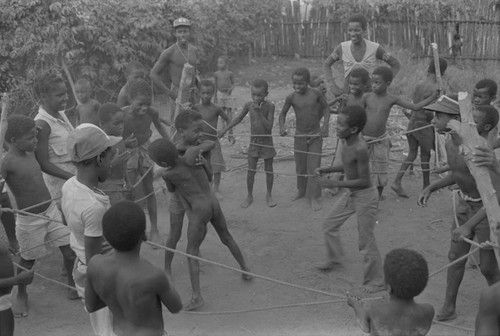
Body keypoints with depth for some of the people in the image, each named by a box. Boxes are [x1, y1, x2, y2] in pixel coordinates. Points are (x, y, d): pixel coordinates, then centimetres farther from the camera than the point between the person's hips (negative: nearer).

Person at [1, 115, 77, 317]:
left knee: (71, 251, 6)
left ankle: (73, 287, 26)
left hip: (51, 211, 6)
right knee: (28, 260, 12)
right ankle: (21, 295, 36)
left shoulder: (29, 154, 2)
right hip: (29, 220, -6)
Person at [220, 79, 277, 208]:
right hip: (253, 141, 2)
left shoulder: (269, 106, -16)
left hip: (267, 141, -2)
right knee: (250, 171, 4)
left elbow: (269, 126, -22)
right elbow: (239, 118, 10)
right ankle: (249, 196, 19)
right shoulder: (248, 105, -7)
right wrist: (225, 129, 5)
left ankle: (269, 195, 27)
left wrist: (259, 112, -29)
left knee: (269, 170, 9)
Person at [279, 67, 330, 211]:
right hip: (299, 136, 2)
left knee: (314, 166, -2)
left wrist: (325, 125, -11)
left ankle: (313, 197, 4)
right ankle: (301, 191, 33)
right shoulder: (291, 98, -9)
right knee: (300, 166, 13)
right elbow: (283, 113, 5)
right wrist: (282, 127, -12)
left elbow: (326, 108, 1)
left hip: (315, 135, -2)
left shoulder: (316, 94, -12)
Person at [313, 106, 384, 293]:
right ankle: (334, 259, 44)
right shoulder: (347, 142, -5)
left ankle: (375, 282, 19)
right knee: (329, 224, 21)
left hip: (364, 197, -9)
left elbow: (364, 181, -27)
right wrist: (326, 170, -1)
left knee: (366, 242, 3)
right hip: (351, 194, 9)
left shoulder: (360, 148, -31)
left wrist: (334, 184, -26)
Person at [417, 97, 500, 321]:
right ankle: (449, 307, 23)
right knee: (456, 257, 11)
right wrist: (431, 188, 6)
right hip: (464, 204, 7)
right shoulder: (450, 143, -4)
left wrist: (469, 225, -39)